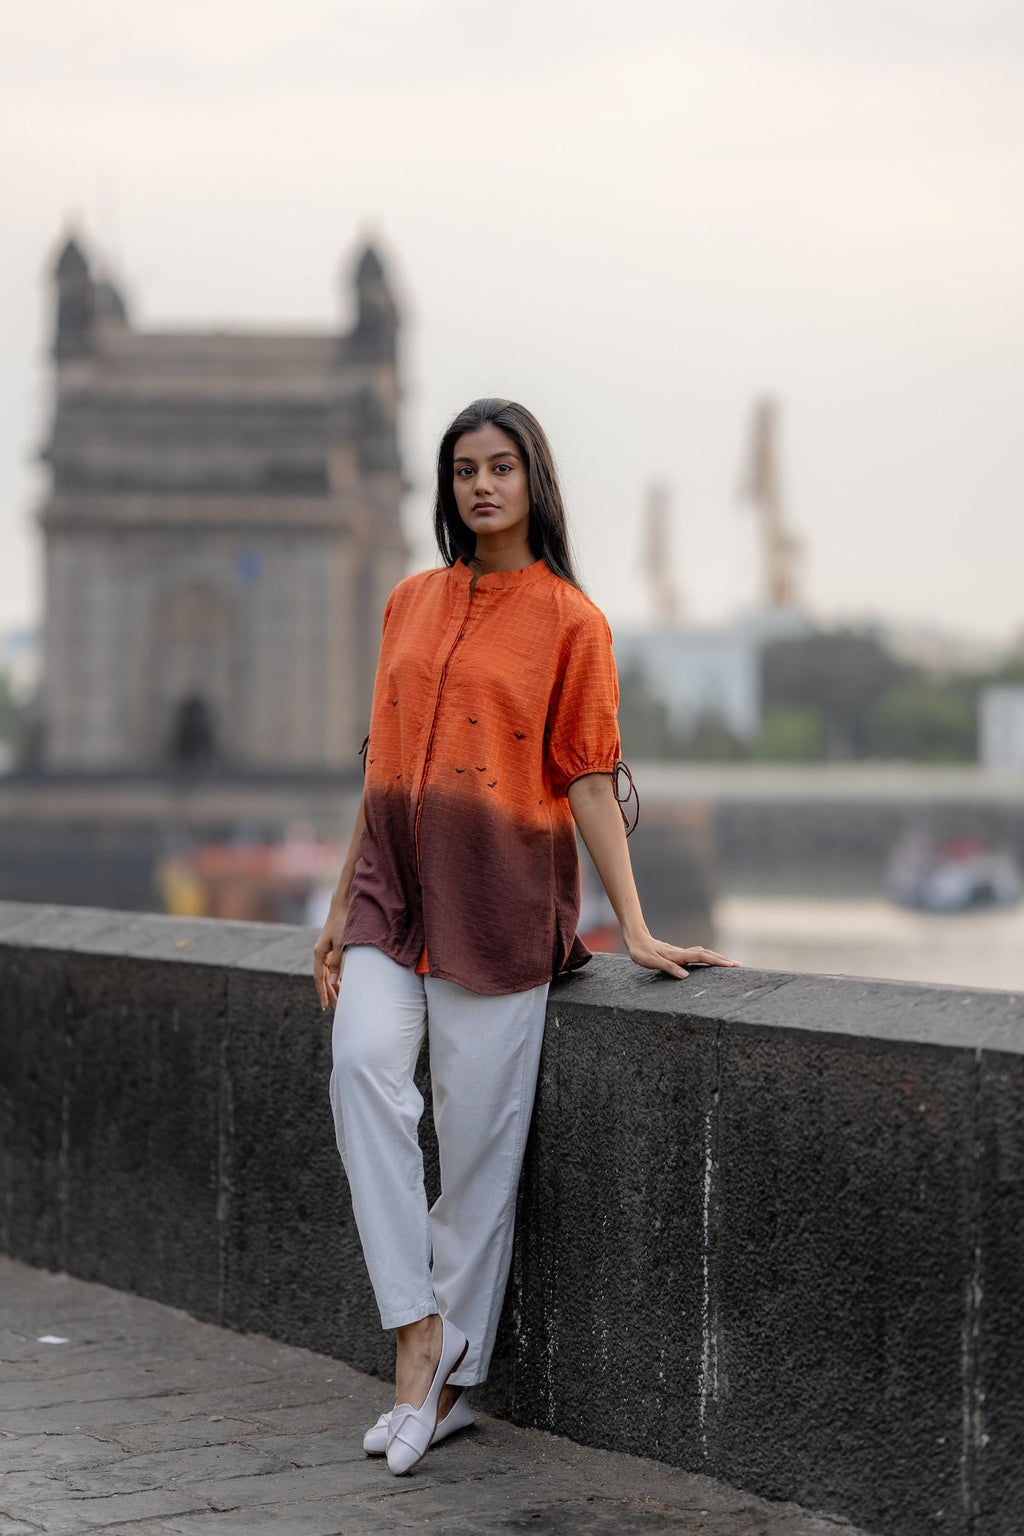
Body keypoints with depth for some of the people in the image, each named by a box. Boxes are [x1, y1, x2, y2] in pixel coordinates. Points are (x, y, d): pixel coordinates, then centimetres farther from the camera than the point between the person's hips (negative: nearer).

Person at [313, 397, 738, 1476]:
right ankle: (418, 1329, -16)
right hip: (395, 881, 4)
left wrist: (634, 929, -7)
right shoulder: (411, 603, 13)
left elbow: (589, 780, -2)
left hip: (501, 895, -3)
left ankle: (450, 1384, 10)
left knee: (479, 1136, -3)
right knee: (365, 1065, -22)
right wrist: (341, 905, 15)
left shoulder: (569, 620, 0)